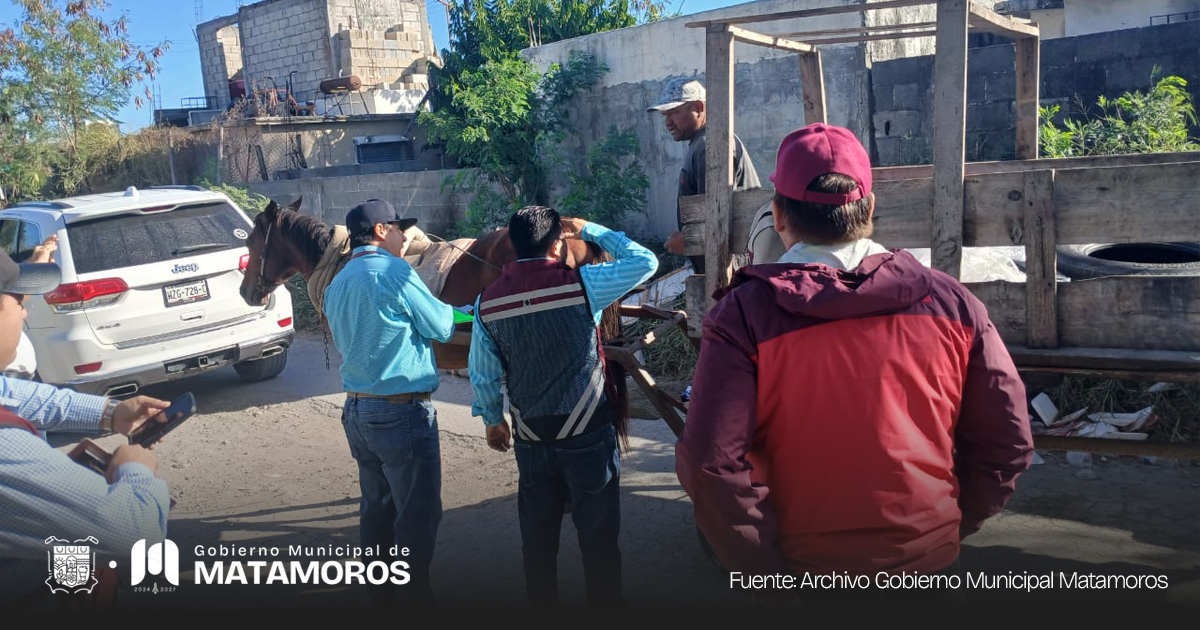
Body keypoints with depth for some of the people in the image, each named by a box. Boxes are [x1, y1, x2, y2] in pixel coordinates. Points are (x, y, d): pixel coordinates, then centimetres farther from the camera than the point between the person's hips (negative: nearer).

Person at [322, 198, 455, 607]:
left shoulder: (336, 284, 12)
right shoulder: (395, 272, -15)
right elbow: (442, 327, -9)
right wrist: (459, 308, 12)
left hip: (357, 411, 9)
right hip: (403, 413, -9)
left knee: (376, 507, 19)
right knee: (417, 514, 3)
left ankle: (380, 595, 31)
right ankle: (416, 597, 12)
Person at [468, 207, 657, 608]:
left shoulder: (488, 301, -2)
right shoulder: (581, 284, -13)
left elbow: (483, 374, 5)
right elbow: (645, 261, -1)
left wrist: (492, 418, 21)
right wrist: (590, 230, 6)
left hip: (531, 439, 4)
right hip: (589, 436, -3)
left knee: (537, 540, 16)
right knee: (598, 539, 7)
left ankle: (541, 604, 29)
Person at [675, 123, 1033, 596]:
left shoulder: (742, 317, -16)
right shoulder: (950, 303, -7)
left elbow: (711, 465, -21)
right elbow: (1008, 440, -2)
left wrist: (767, 574, -9)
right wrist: (951, 525, 11)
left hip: (805, 569, -2)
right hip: (929, 560, 2)